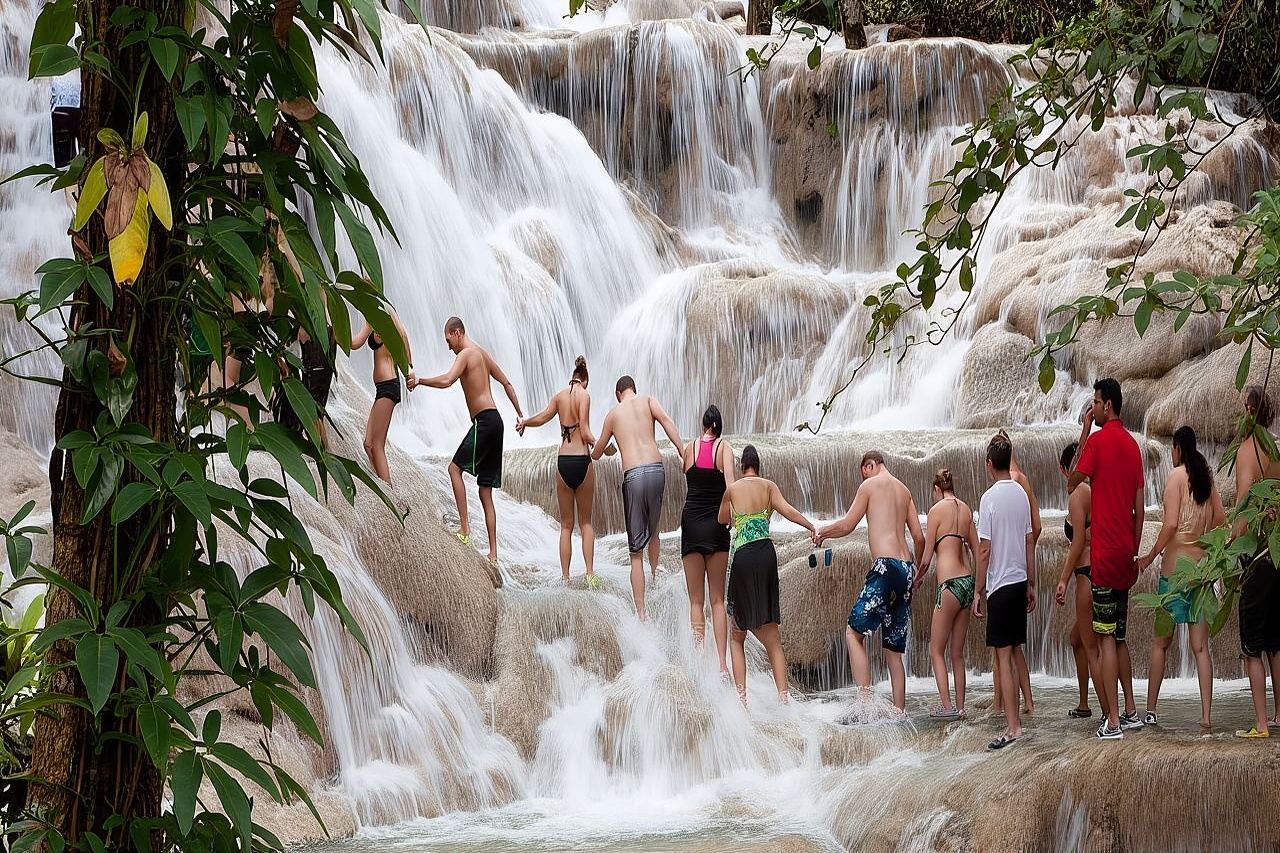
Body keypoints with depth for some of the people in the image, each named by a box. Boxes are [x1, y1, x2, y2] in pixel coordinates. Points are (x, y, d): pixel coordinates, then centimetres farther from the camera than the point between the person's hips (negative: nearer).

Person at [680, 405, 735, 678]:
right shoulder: (724, 447, -2)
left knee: (696, 601, 6)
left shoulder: (689, 447, 3)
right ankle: (722, 665, -4)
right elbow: (730, 485, -13)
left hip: (691, 523, 0)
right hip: (716, 526, 0)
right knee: (718, 600, 5)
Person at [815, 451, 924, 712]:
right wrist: (917, 570, 31)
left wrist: (822, 532, 22)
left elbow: (846, 525, 4)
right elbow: (919, 538, 17)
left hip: (885, 566, -7)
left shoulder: (871, 485, 3)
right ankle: (899, 709, 6)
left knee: (854, 633, -6)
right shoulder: (904, 490, 21)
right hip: (906, 568, 7)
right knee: (893, 648, 10)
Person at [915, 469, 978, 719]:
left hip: (950, 585, -6)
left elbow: (927, 559, -5)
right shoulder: (966, 510, 10)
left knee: (937, 651, 3)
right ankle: (960, 706, 13)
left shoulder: (937, 510, -6)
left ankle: (947, 706, -3)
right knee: (958, 653, 13)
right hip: (968, 582, 6)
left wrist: (917, 580, 12)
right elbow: (977, 551, 13)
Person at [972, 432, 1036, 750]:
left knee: (1003, 657, -6)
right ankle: (1014, 718, 21)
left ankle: (1013, 727, -9)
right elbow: (1030, 543, 12)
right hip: (1019, 582, 7)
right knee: (1013, 653, 15)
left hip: (999, 585, -7)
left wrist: (979, 591, -6)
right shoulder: (1022, 494, 7)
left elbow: (984, 550, -13)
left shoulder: (990, 498, -13)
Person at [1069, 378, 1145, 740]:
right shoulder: (1132, 444, 11)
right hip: (1125, 554, 7)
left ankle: (1113, 721, -10)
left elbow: (1073, 482, 1)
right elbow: (1140, 507, 13)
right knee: (1119, 636, 17)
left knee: (1106, 637, -7)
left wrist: (1083, 436, 3)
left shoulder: (1097, 440, -11)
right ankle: (1131, 713, 21)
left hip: (1104, 553, -7)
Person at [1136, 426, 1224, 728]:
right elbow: (1220, 518, 7)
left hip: (1175, 564, -4)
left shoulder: (1176, 475, -9)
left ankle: (1151, 711, 9)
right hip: (1203, 564, 4)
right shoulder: (1207, 476, 7)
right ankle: (1206, 715, -5)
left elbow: (1171, 524, -16)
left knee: (1161, 642, 6)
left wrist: (1150, 556, -7)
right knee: (1201, 645, 2)